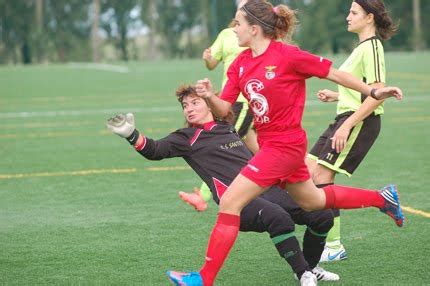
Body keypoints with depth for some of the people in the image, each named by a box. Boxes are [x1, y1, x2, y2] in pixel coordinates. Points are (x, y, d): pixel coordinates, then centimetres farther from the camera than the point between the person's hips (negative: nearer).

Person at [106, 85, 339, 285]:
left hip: (267, 189, 6)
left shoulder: (228, 128, 20)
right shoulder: (187, 138, 5)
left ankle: (311, 267, 24)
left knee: (322, 216, -2)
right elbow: (155, 150, -8)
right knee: (278, 217, -36)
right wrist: (131, 134, -24)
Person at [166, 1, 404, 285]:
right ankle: (383, 198, 45)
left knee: (229, 203, -13)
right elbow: (224, 110, 2)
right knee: (312, 201, 27)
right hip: (269, 143, 9)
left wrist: (374, 92, -6)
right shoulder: (240, 64, 4)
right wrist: (209, 96, -20)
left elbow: (334, 73, -9)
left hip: (284, 146, -9)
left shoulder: (287, 55, -17)